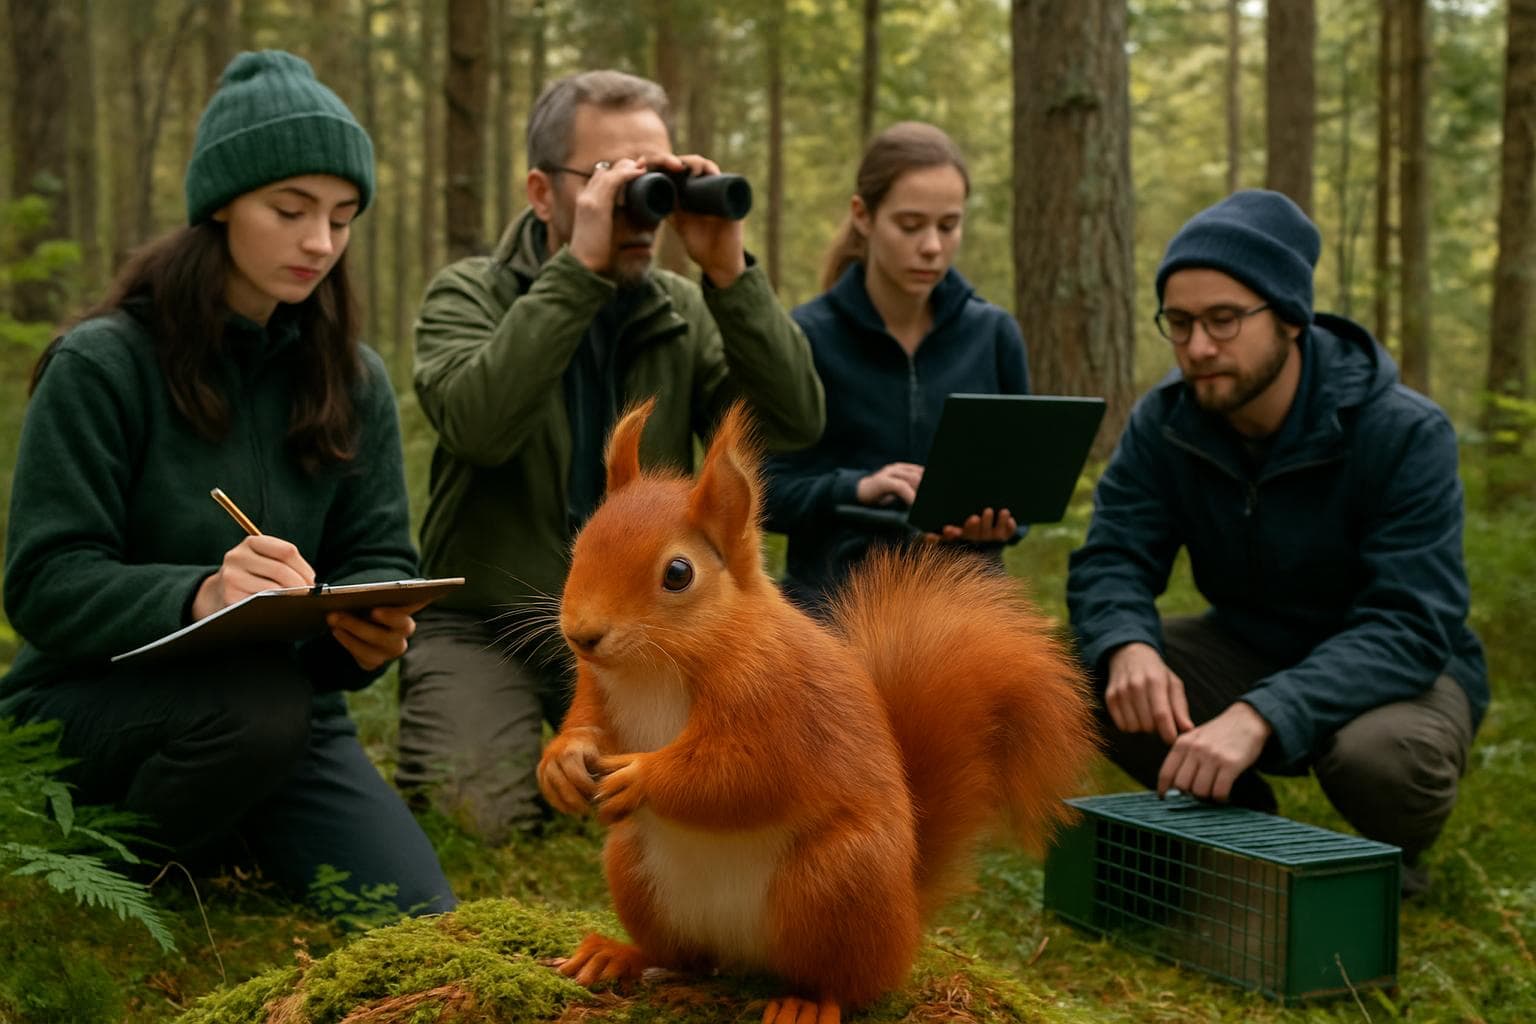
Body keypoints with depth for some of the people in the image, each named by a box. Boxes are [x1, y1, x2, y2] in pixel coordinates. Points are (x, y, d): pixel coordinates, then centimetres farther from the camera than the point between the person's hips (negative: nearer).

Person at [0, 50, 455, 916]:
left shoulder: (355, 381, 4)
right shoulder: (101, 365, -11)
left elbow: (381, 555, 2)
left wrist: (375, 624, -24)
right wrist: (197, 596, -37)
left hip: (291, 704, 4)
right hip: (90, 698, -4)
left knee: (417, 925, -14)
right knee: (258, 698, -37)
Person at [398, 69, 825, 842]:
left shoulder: (683, 314, 5)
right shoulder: (467, 295, -4)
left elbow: (795, 421, -11)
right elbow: (477, 426, -26)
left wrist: (729, 273, -20)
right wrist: (580, 269, -28)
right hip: (481, 623, -3)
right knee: (483, 815, -25)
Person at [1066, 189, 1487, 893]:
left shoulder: (1405, 434, -25)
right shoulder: (1164, 422, -11)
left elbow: (1411, 625, -32)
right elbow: (1109, 563, -14)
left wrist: (1262, 716, -48)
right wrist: (1128, 648, -40)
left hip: (1393, 667, -4)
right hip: (1250, 650, 4)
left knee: (1385, 755, -39)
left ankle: (1388, 864, 1)